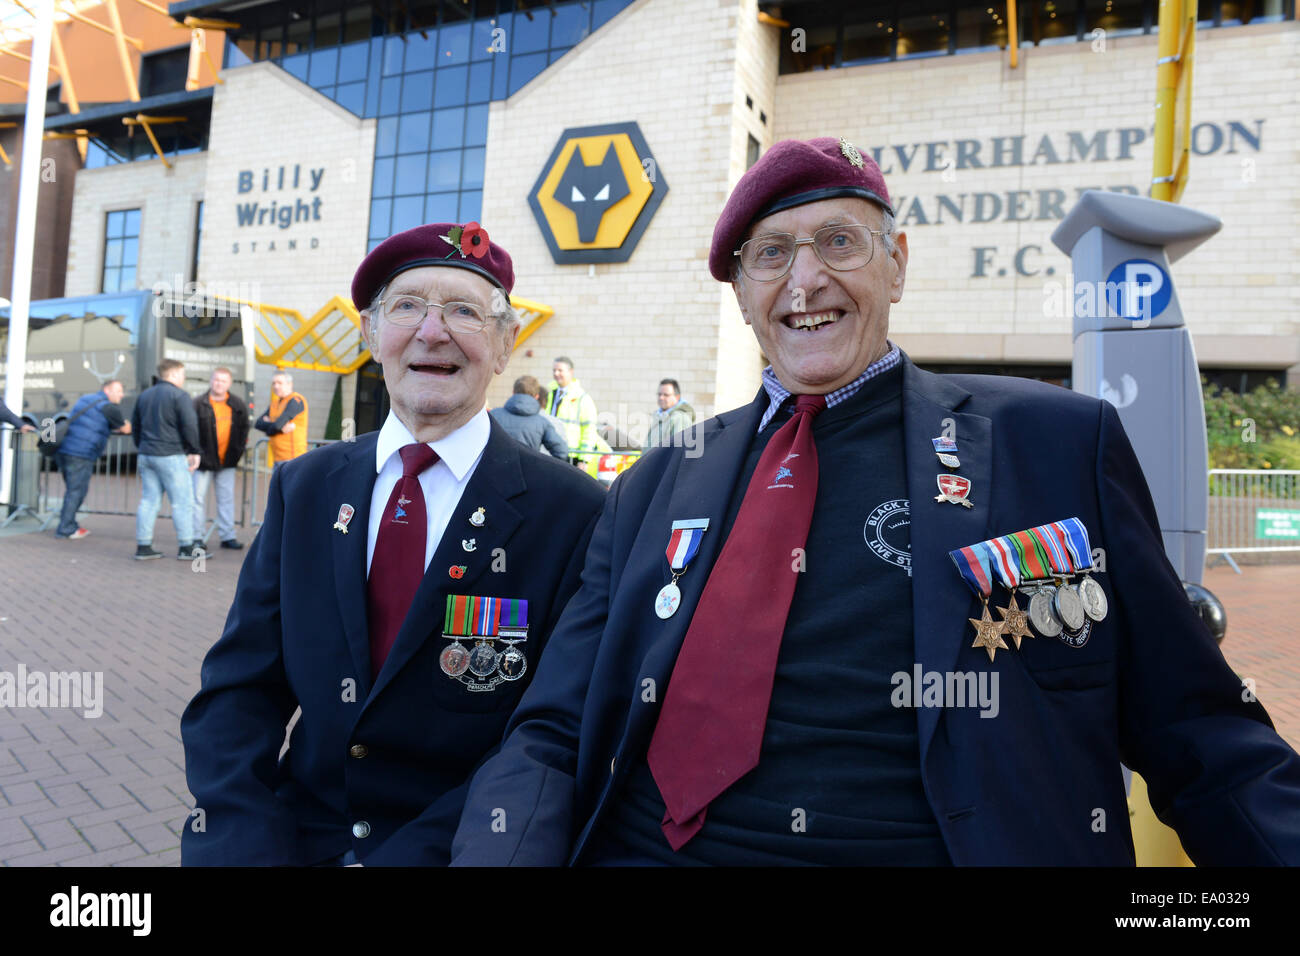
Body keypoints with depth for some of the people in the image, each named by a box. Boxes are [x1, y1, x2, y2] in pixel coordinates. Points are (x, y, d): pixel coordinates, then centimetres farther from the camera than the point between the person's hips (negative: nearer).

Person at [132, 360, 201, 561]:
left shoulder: (144, 395, 16)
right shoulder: (179, 395, -8)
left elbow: (135, 426, 21)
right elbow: (190, 426, -13)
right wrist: (194, 451, -4)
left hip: (145, 455, 7)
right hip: (171, 456, -7)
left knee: (148, 501, 10)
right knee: (182, 501, -1)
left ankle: (143, 547, 10)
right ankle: (186, 547, 1)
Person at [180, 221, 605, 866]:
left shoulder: (572, 514, -11)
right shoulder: (303, 489, 4)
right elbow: (237, 692, 2)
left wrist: (409, 856, -19)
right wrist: (241, 847, -13)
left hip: (454, 851, -3)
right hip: (296, 839, 3)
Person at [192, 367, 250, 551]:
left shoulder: (237, 406, 4)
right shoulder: (198, 403, -8)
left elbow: (244, 427, 16)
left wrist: (238, 449, 7)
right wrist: (195, 453, -11)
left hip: (227, 460, 4)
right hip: (204, 460, -4)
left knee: (227, 498, 9)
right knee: (198, 497, 1)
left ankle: (227, 536, 16)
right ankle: (196, 537, 9)